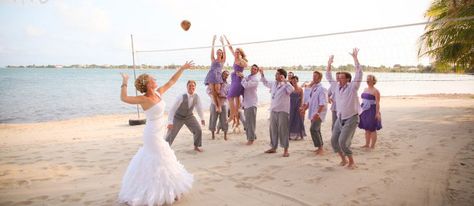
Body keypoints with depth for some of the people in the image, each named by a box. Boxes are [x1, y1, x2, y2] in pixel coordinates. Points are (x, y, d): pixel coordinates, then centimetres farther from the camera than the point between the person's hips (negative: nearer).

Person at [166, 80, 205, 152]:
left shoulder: (196, 96, -19)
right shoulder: (181, 97, -34)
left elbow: (199, 107, 0)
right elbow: (172, 109, -31)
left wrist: (202, 118, 8)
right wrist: (170, 122, -35)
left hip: (189, 117, 4)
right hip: (178, 117, -4)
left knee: (198, 130, -7)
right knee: (171, 133, -5)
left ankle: (196, 147, 15)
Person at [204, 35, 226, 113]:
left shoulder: (223, 61, 14)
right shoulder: (213, 60, 17)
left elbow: (224, 52, 5)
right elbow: (212, 51, 10)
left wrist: (222, 43, 2)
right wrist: (213, 42, 4)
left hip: (218, 76, -1)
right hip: (211, 75, 1)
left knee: (217, 91, -13)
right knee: (213, 91, -9)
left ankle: (220, 106, -12)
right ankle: (216, 106, -7)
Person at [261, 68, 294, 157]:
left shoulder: (286, 85, -10)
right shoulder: (273, 84, 12)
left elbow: (292, 90, -32)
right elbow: (265, 83, 31)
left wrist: (284, 81, -29)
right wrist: (262, 74, 25)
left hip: (283, 111, -7)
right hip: (273, 110, 7)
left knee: (283, 130, -4)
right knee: (273, 129, 13)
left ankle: (286, 150, 4)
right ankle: (273, 147, 25)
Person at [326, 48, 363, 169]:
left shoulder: (352, 87, -11)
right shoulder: (337, 87, 5)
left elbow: (359, 73, -23)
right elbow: (328, 77, 15)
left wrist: (355, 58, -24)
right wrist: (329, 63, 9)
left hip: (351, 119, -7)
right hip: (340, 119, 7)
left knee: (343, 142, -15)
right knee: (334, 141, 6)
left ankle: (351, 162, 4)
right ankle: (343, 159, 26)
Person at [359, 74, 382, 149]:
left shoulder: (375, 91, -9)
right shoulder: (365, 89, 12)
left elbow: (377, 103, -14)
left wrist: (377, 113, -19)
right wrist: (361, 109, 15)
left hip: (372, 111, -7)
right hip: (364, 111, 7)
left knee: (372, 129, 0)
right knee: (367, 129, 12)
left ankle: (372, 145, 8)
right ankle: (367, 144, 21)